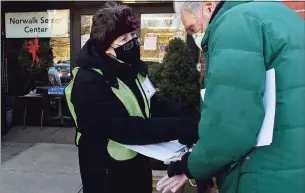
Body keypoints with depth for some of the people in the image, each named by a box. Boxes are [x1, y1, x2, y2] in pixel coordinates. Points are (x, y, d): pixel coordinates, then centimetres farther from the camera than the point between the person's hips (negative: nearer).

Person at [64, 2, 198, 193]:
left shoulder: (132, 67, 1)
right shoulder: (88, 82, -24)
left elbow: (155, 103, 2)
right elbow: (124, 129, -32)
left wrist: (186, 118, -15)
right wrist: (180, 127, -36)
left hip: (140, 166, 7)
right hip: (109, 176, -7)